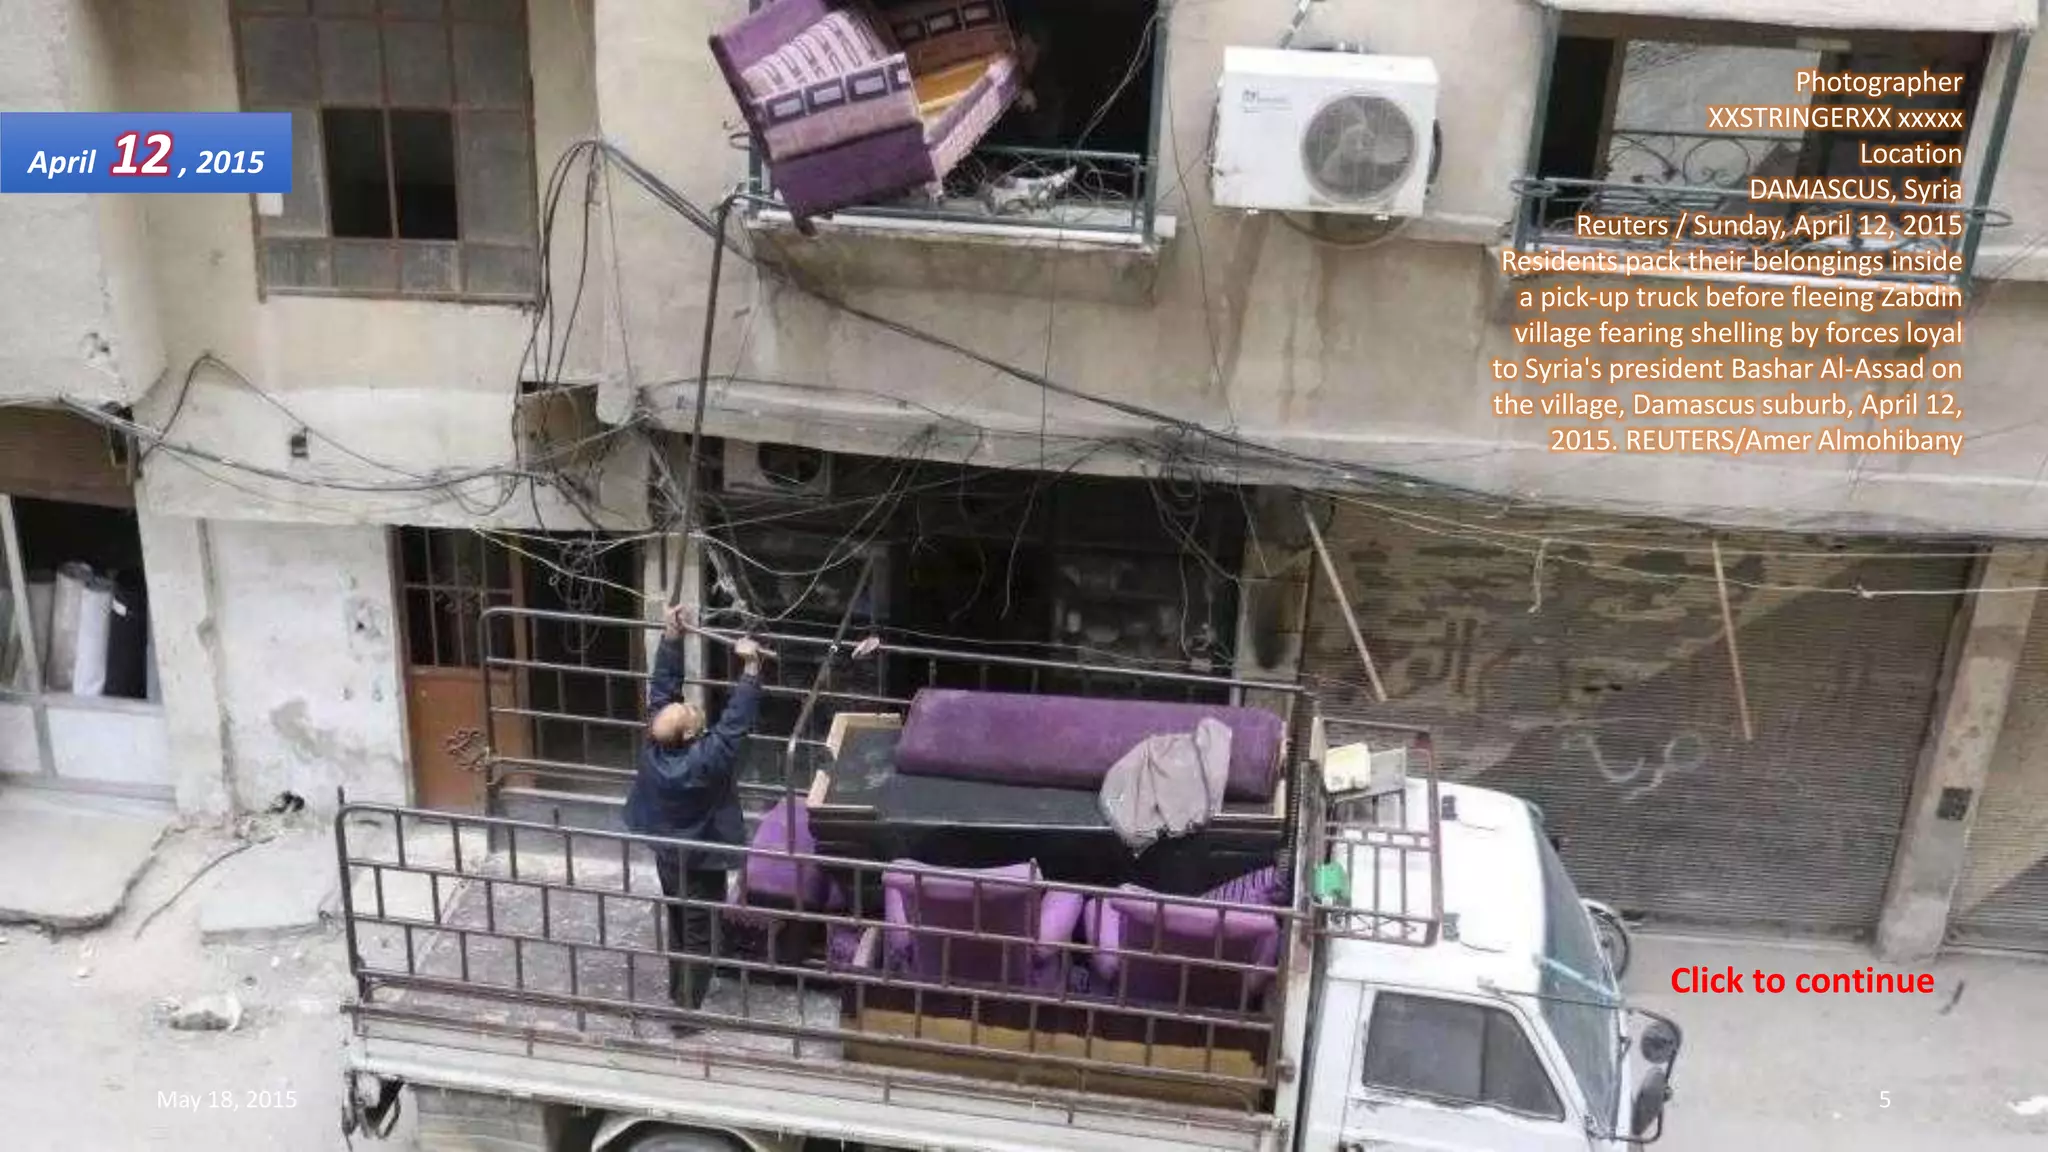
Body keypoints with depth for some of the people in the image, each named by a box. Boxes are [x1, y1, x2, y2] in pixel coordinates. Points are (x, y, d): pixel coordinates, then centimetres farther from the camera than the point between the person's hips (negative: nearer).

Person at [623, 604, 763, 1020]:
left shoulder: (654, 742, -19)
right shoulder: (706, 760, -34)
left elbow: (663, 688, -12)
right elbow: (738, 719, -34)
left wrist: (672, 637, -14)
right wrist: (751, 666, -33)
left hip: (667, 856, 7)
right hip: (700, 863, -7)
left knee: (678, 927, 25)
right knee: (699, 937, 10)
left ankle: (678, 993, 43)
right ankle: (687, 1009, 20)